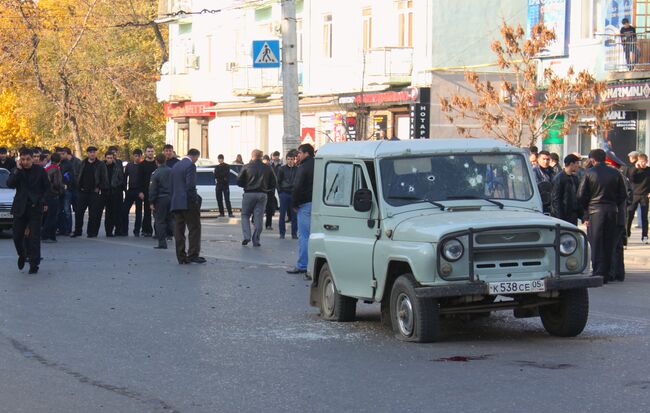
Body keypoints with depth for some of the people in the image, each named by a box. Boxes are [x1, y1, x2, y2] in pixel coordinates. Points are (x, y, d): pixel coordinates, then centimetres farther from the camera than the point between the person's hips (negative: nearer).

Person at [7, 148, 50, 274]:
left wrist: (43, 202, -2)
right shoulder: (16, 171, 2)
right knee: (17, 235, 5)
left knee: (34, 237, -3)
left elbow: (47, 187, 7)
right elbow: (10, 184, -15)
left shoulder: (40, 170, -1)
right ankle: (22, 255, 32)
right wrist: (18, 170, -19)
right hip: (20, 207, 2)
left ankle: (34, 264, 2)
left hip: (35, 207, -2)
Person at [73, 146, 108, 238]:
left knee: (93, 213, -3)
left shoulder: (101, 165, -1)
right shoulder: (83, 164, 11)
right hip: (83, 192, 4)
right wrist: (80, 186, 6)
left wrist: (99, 188, -9)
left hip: (94, 192, -4)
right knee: (78, 212, 3)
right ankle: (77, 231, 12)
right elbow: (79, 176, 17)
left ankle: (91, 232, 5)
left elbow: (105, 179, -2)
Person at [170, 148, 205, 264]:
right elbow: (190, 186, -18)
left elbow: (171, 185, 16)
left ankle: (181, 257, 7)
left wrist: (174, 200, 17)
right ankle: (193, 254, -7)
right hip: (188, 203, -8)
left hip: (176, 203, 8)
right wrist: (195, 200, -11)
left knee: (179, 230, 7)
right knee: (194, 228, -2)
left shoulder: (175, 166, 16)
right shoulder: (190, 166, -11)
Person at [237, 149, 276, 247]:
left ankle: (247, 236, -6)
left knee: (245, 215, 10)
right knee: (258, 218, 5)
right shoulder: (268, 168, 5)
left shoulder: (246, 167, -3)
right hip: (262, 195, 2)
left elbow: (239, 181, -2)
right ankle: (256, 240, 4)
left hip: (249, 194, -2)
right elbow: (273, 184, 7)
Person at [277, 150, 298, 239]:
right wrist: (280, 192, -1)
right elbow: (278, 182, 6)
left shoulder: (297, 169, 3)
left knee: (294, 215, 3)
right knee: (282, 214, 1)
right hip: (284, 193, 0)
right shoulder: (282, 169, 2)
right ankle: (282, 233, 8)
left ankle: (294, 233, 10)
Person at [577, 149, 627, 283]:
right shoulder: (615, 173, 3)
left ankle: (598, 274, -6)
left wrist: (586, 211, 9)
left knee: (595, 243, 0)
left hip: (594, 211, -3)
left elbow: (581, 195, -5)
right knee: (608, 244, 10)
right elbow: (623, 195, 5)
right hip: (612, 211, 3)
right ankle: (606, 275, 13)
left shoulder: (589, 173, -5)